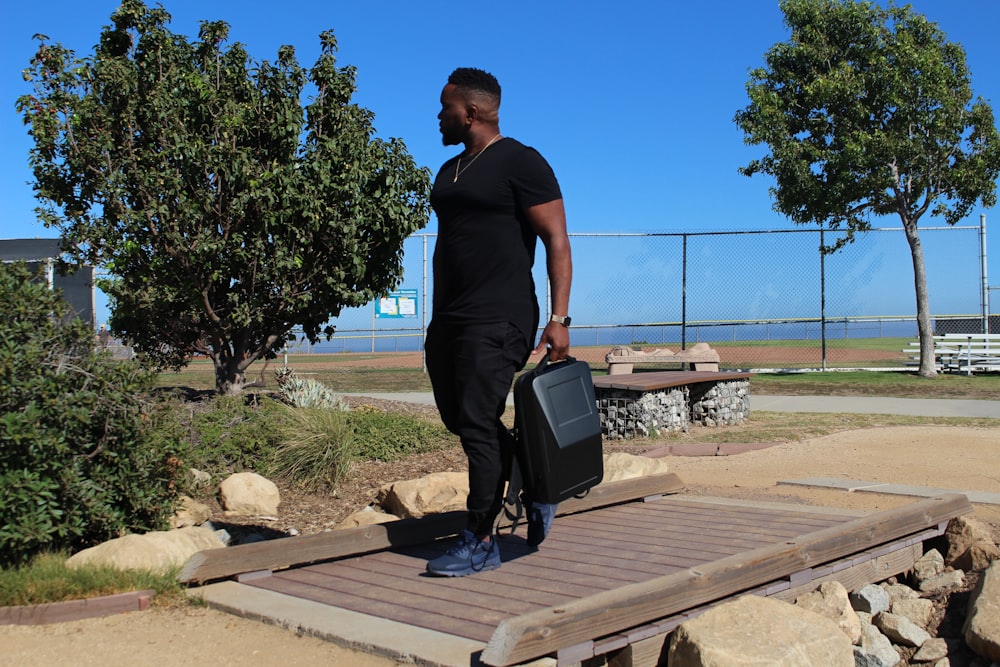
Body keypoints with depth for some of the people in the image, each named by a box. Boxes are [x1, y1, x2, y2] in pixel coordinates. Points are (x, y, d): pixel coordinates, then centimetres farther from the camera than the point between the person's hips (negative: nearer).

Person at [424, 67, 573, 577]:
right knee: (458, 419, 11)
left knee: (477, 425, -10)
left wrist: (559, 318, -19)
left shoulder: (520, 163, -5)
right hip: (448, 320, 9)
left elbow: (557, 241, -10)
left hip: (498, 321, -9)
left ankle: (481, 542, 1)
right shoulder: (449, 172, 20)